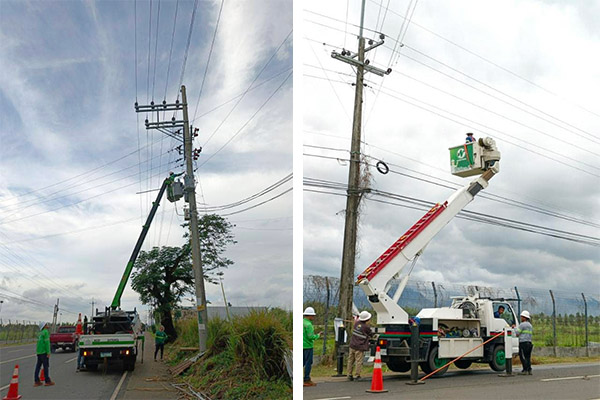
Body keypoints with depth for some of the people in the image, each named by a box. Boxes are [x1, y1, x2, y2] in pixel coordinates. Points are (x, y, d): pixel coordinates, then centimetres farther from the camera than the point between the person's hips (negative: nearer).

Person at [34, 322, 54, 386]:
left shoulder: (40, 333, 16)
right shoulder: (46, 332, -9)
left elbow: (40, 342, 17)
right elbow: (47, 342, -16)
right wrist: (48, 352, -17)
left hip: (38, 352, 8)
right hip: (44, 352, -8)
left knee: (38, 366, 9)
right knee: (46, 366, -3)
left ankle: (36, 381, 11)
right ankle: (47, 381, 1)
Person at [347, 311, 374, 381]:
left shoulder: (357, 323, 1)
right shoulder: (367, 327, -13)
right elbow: (371, 335, 5)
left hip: (352, 345, 6)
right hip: (359, 347, -6)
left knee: (350, 361, 13)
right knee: (358, 361, 1)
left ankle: (349, 375, 19)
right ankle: (357, 376, 3)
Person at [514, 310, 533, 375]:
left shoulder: (522, 324, -9)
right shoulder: (530, 325, 19)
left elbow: (517, 333, -9)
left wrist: (515, 328, 9)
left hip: (523, 342, -9)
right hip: (529, 342, 9)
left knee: (523, 357, -6)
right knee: (528, 357, 8)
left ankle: (525, 370, -8)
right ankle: (529, 370, 6)